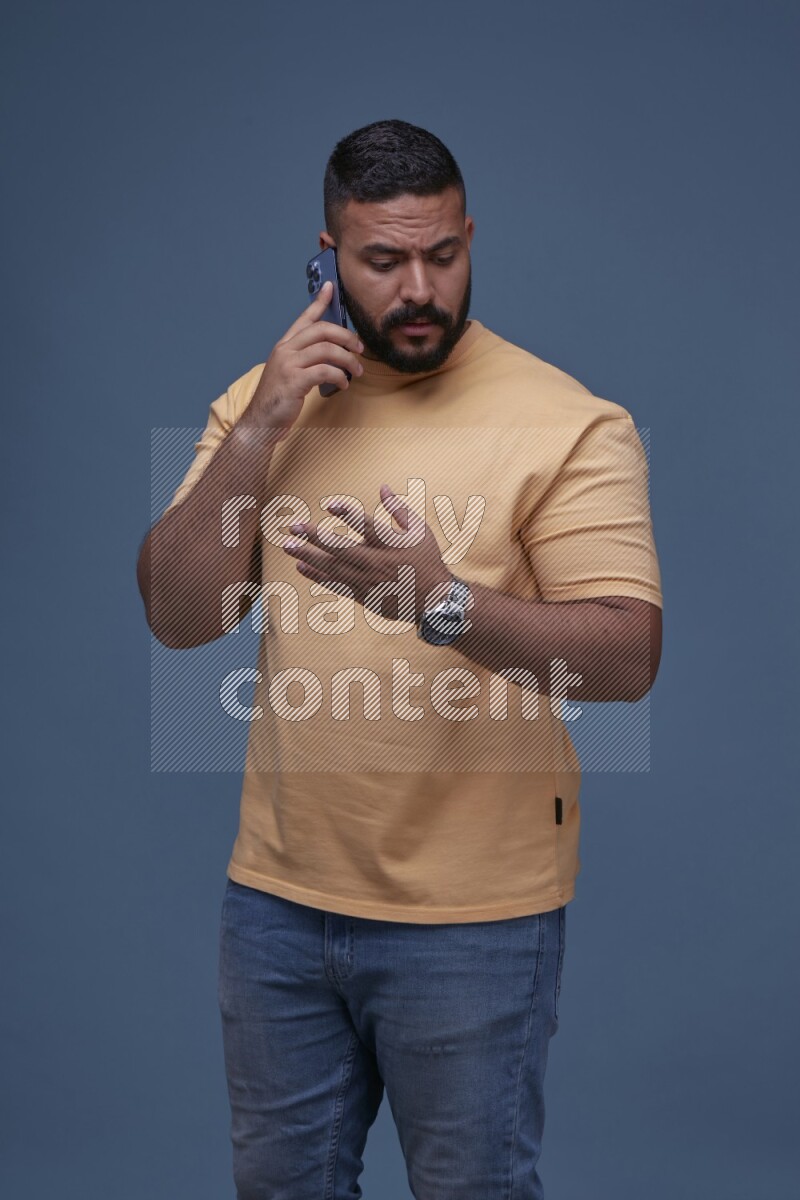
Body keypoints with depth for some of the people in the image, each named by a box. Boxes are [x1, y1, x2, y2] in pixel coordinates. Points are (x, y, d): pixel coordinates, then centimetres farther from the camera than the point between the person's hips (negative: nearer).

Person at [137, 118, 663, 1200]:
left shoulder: (568, 422, -11)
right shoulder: (263, 400, 4)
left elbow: (628, 656, -19)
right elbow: (178, 617, -3)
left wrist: (446, 604, -34)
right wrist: (259, 429, -13)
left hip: (473, 916, -4)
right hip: (279, 893, 5)